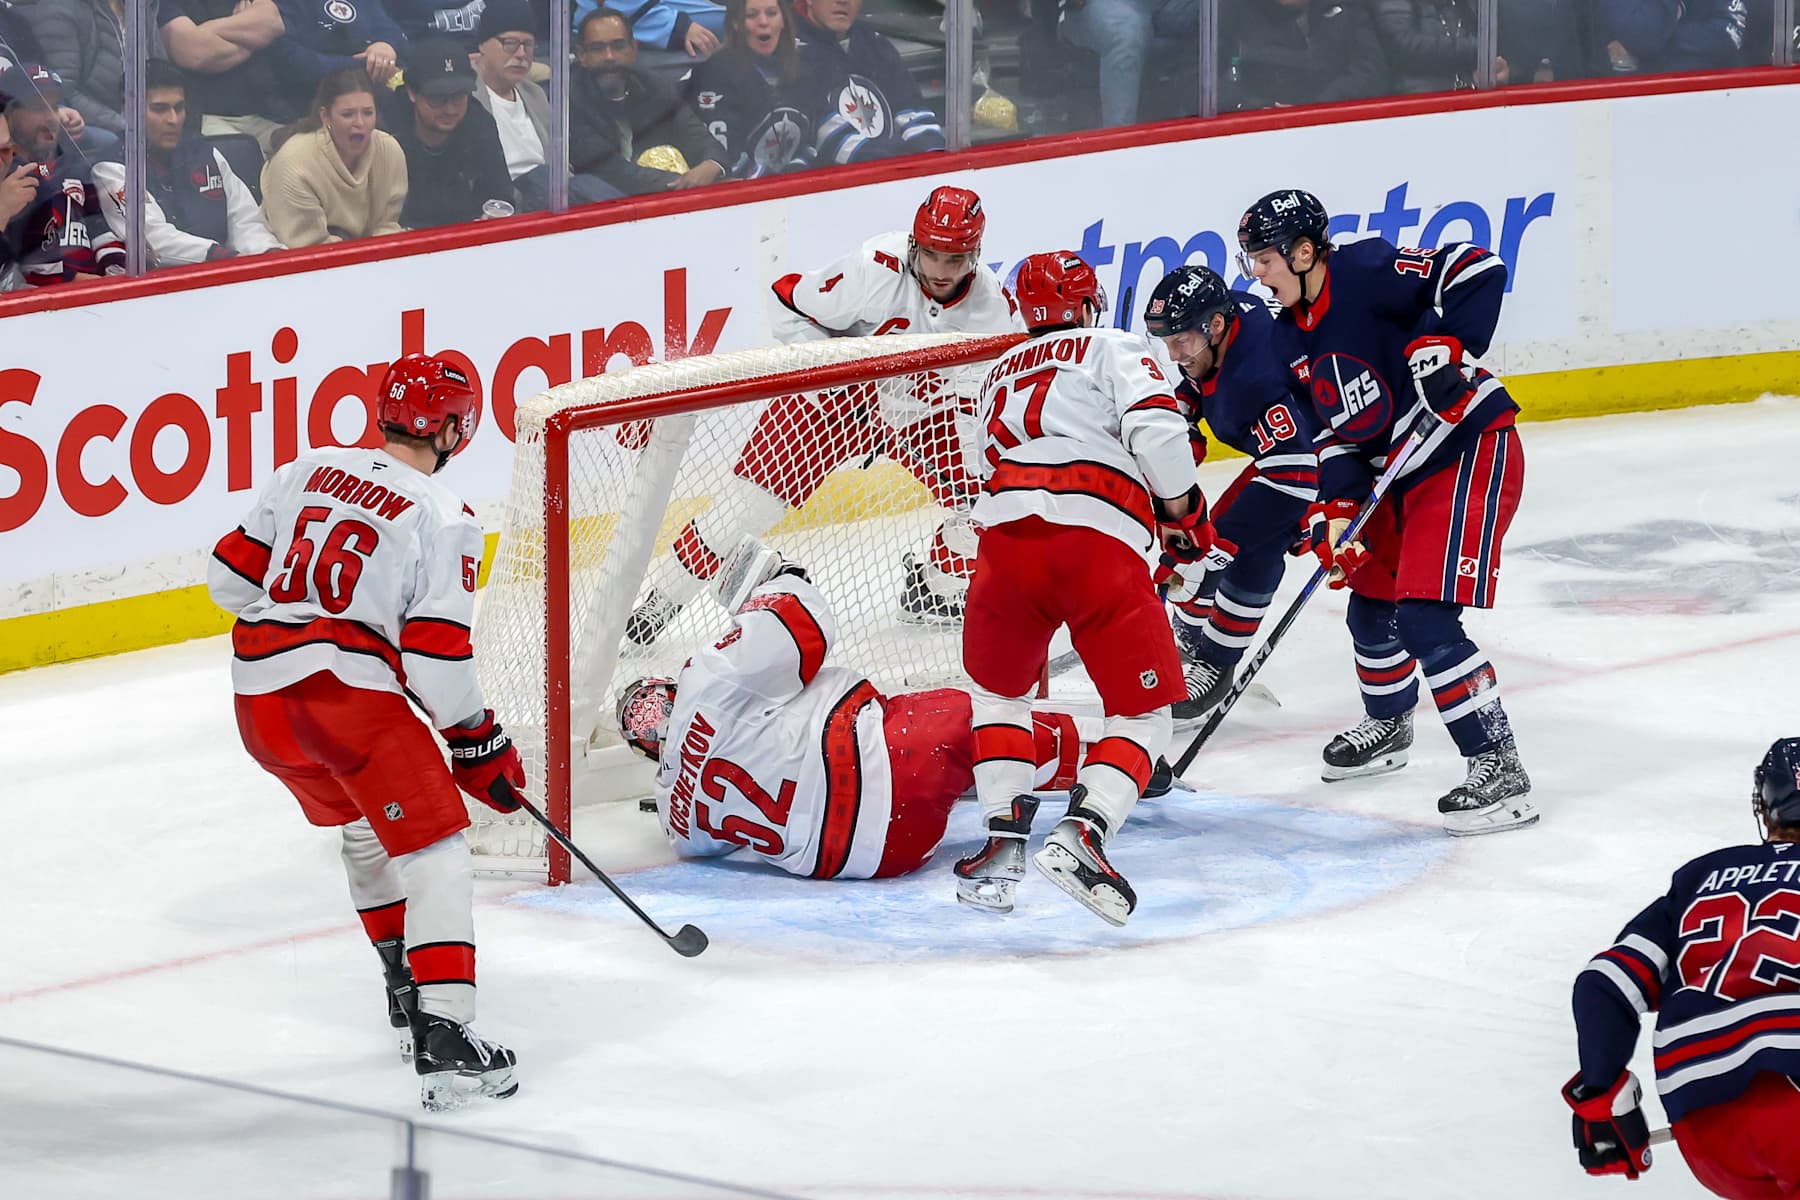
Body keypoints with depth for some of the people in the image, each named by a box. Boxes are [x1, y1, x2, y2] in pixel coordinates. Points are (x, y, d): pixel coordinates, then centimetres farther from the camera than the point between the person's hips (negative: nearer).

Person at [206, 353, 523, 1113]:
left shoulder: (308, 471, 12)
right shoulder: (443, 520, -5)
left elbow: (233, 577, 15)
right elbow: (437, 654, -10)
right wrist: (479, 743, 2)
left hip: (259, 693, 7)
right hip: (350, 691, -7)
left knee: (362, 829, 30)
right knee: (434, 852, -3)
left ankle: (408, 993, 37)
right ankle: (442, 1037, -18)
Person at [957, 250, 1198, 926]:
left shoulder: (999, 376, 32)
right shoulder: (1113, 350, 15)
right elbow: (1156, 428, -2)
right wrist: (1183, 512, 12)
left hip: (1005, 530, 4)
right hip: (1100, 543, -4)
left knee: (998, 691, 27)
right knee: (1142, 712, 5)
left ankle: (1004, 836, 12)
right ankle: (1080, 835, -18)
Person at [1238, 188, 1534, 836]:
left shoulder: (1366, 273, -17)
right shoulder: (1299, 331, 9)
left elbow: (1477, 269, -24)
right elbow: (1337, 431, 9)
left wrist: (1442, 342, -34)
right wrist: (1334, 509, -4)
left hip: (1470, 450, -10)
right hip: (1403, 477, 10)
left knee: (1426, 617, -18)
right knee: (1370, 605, 22)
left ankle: (1498, 767, -15)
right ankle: (1388, 725, 49)